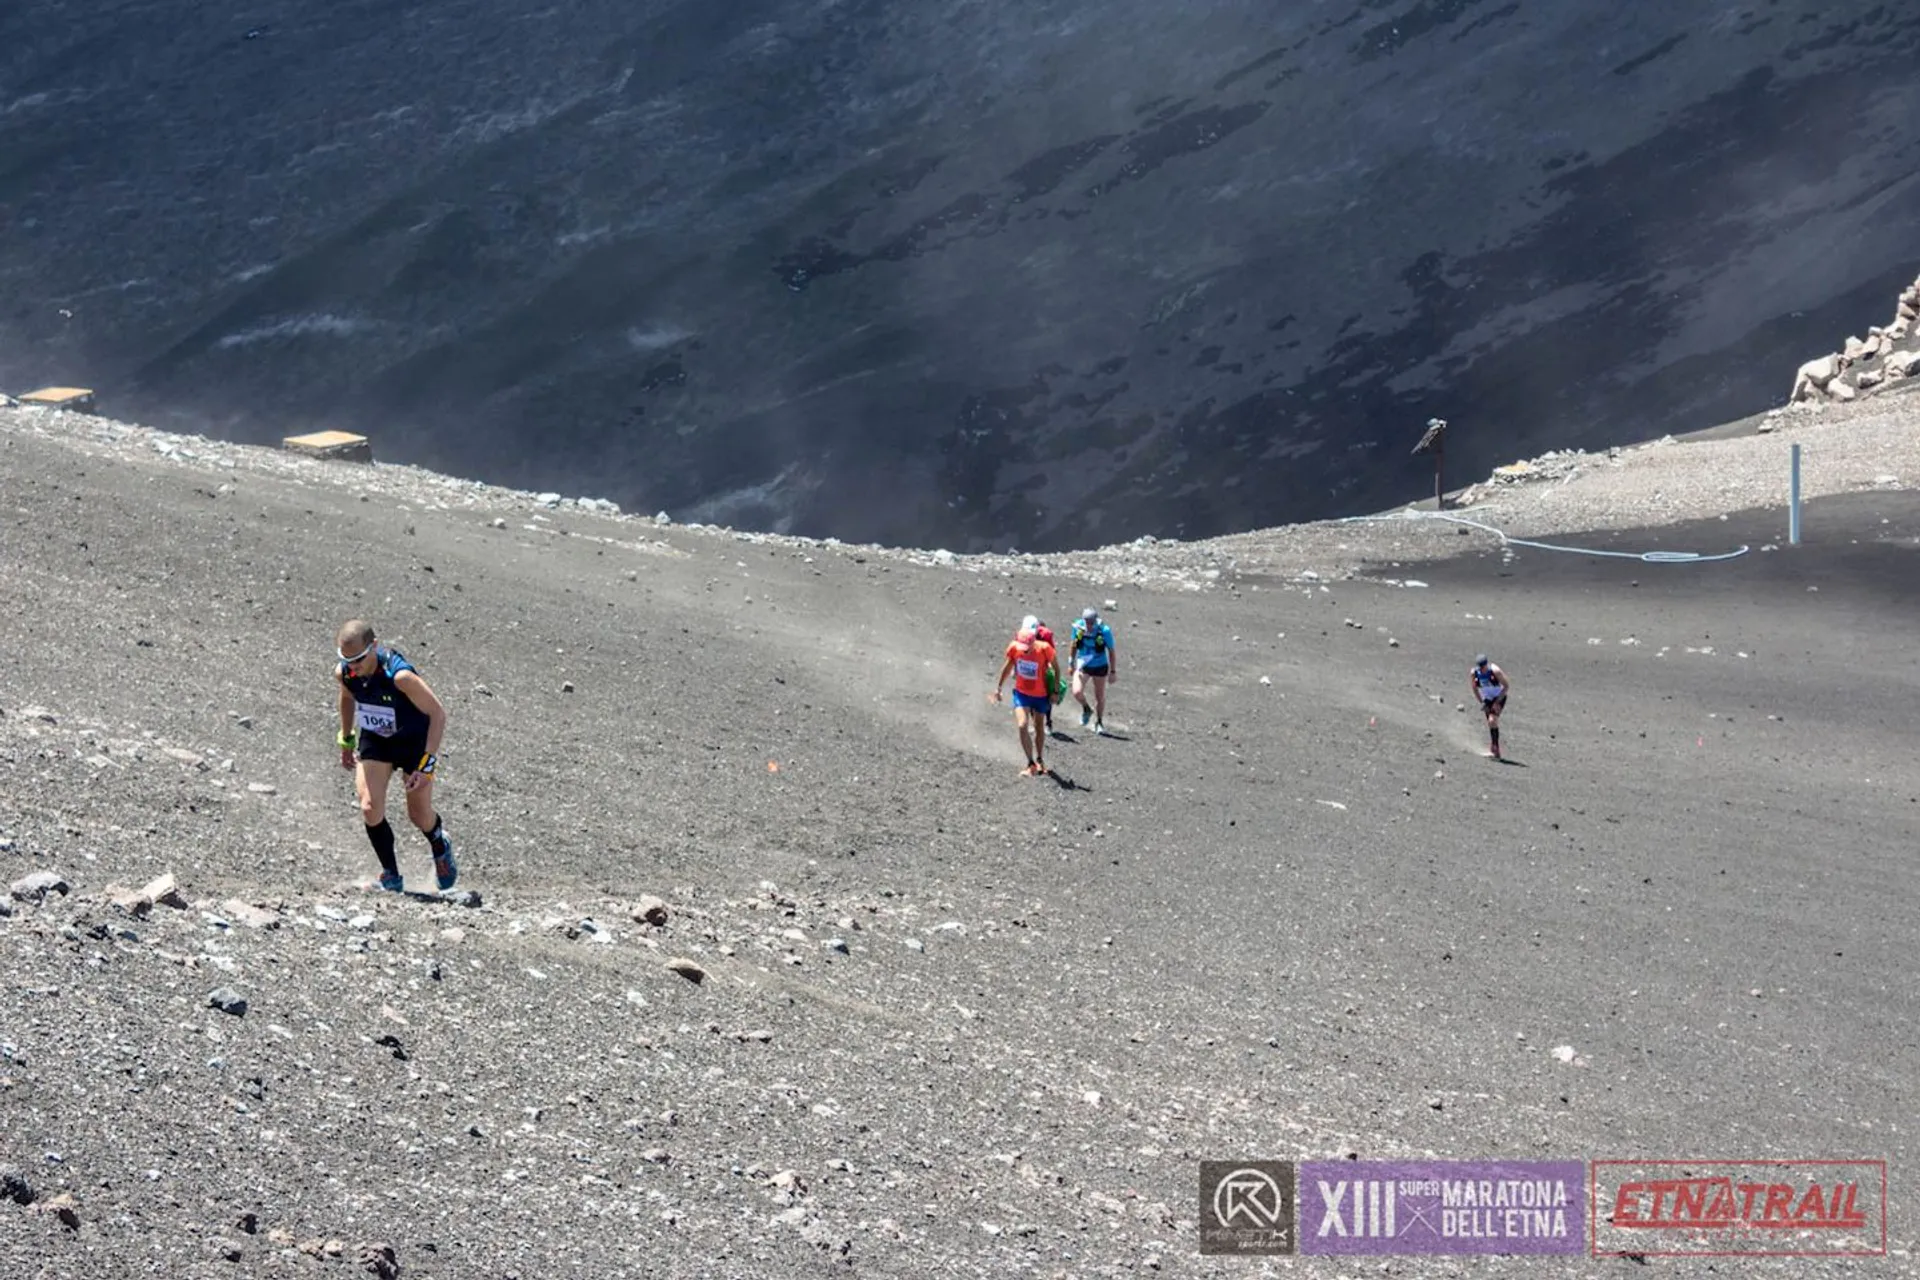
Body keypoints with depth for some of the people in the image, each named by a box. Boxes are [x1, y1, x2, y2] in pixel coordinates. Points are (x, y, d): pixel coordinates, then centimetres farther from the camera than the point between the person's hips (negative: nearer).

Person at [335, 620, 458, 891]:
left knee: (419, 816, 6)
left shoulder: (399, 675, -36)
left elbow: (438, 714, -27)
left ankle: (441, 849, 42)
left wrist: (427, 764, -30)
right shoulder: (343, 673, -19)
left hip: (414, 739, -4)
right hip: (374, 739, 4)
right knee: (370, 809, -14)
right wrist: (346, 741, 16)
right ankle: (391, 877, 2)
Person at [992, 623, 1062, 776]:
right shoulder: (1014, 648, -18)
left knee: (1039, 728, 15)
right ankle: (1031, 764, -10)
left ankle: (1040, 761, 37)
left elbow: (1056, 668, -9)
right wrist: (999, 687, 8)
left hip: (1041, 695, -1)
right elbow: (1007, 666, 2)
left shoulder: (1044, 649, -24)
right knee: (1022, 725, -18)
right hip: (1021, 693, 1)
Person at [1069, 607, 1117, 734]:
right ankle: (1086, 709, 18)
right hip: (1082, 666, 1)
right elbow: (1073, 645, 2)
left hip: (1100, 667, -1)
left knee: (1100, 697, 10)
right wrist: (1072, 663, 9)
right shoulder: (1078, 627, -17)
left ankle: (1099, 722, 35)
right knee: (1077, 692, -16)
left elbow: (1111, 651, -9)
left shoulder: (1104, 631, -22)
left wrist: (1113, 671, -5)